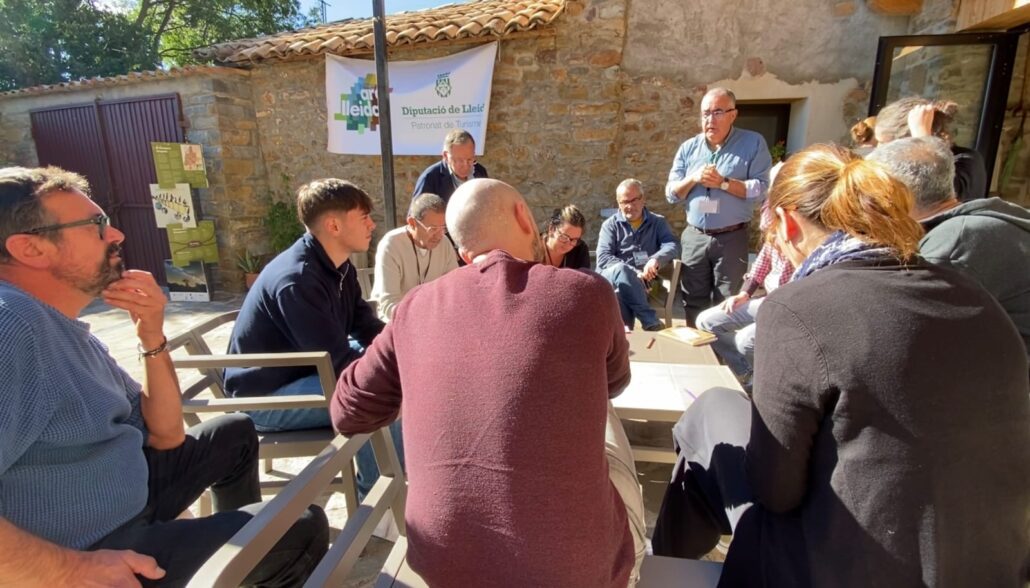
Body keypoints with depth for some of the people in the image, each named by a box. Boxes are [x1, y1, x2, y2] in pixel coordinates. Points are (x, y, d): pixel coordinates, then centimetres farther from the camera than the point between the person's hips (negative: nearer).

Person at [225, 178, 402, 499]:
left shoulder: (339, 266, -1)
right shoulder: (297, 280, -30)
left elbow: (365, 325, 5)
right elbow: (337, 361, -29)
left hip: (303, 371, 10)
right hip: (266, 397, -10)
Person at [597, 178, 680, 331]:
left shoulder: (658, 222, 18)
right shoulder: (610, 224, 13)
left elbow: (672, 245, 0)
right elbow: (603, 258, -3)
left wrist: (656, 259, -25)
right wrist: (634, 273, -18)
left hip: (646, 281, 1)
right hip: (614, 278, -1)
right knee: (621, 269, -37)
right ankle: (649, 320, -36)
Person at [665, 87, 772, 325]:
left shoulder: (753, 143, -2)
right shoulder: (688, 148, 8)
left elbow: (762, 190, -10)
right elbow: (671, 194, 5)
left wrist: (723, 182, -18)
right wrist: (693, 178, -12)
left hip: (732, 238, -3)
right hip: (694, 237, 3)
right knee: (694, 301, 11)